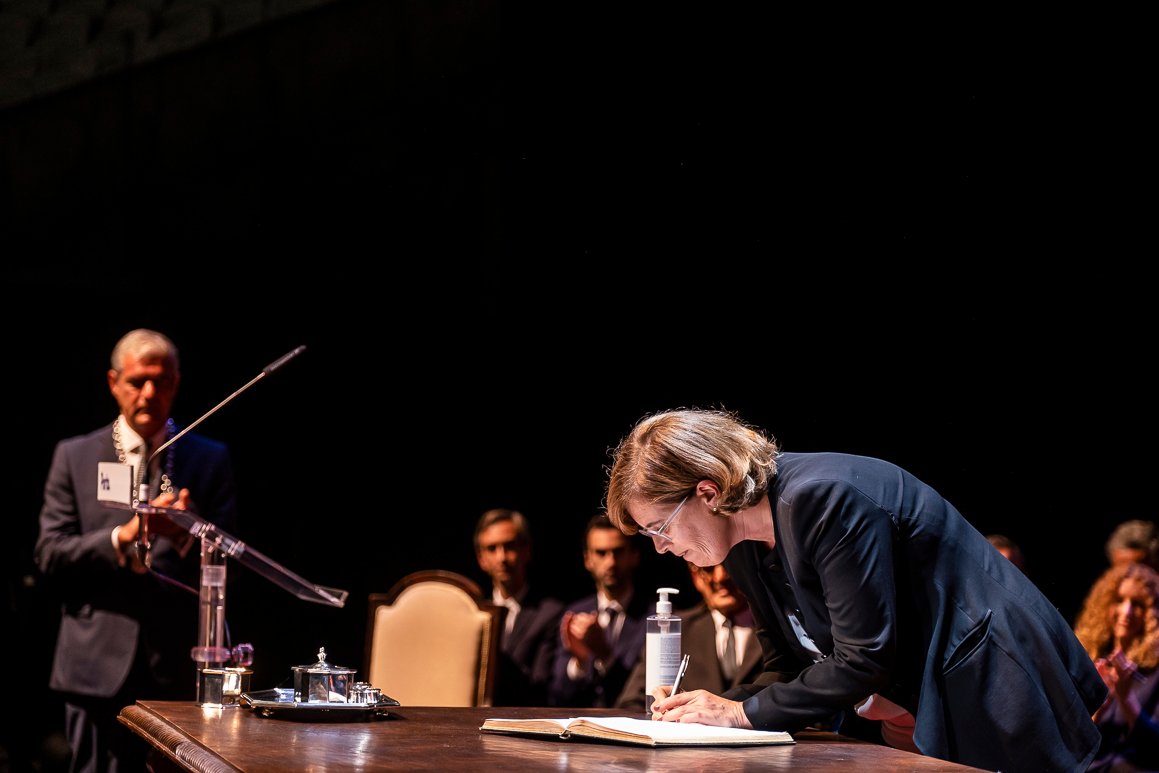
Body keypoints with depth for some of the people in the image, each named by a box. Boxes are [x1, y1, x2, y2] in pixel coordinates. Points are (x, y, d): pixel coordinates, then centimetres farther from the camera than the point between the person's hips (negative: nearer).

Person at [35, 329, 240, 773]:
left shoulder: (210, 460, 10)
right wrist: (123, 536, -12)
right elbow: (50, 558, 2)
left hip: (180, 669, 0)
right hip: (100, 666, 0)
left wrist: (186, 533, -17)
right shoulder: (74, 457, 10)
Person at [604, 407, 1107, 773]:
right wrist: (710, 708, -8)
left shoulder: (824, 498, -25)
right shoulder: (744, 546, 3)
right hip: (904, 729, 9)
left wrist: (741, 712, -19)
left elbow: (863, 659, -25)